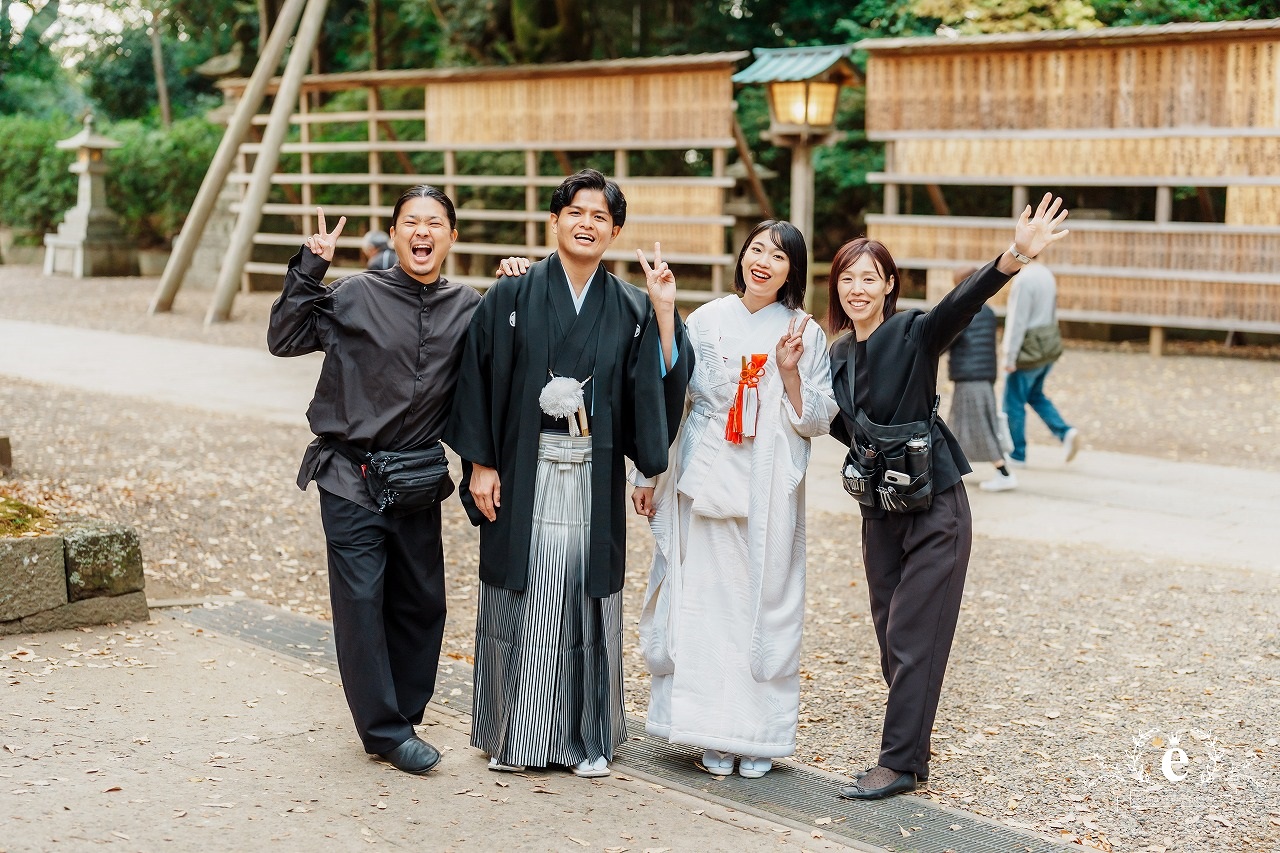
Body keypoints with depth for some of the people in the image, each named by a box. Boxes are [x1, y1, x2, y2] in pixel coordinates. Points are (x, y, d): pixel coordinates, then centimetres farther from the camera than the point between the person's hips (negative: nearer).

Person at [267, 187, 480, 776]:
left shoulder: (467, 309, 4)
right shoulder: (357, 295, -5)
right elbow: (284, 340, -7)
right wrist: (309, 270, -15)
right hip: (351, 478, -4)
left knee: (422, 604, 10)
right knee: (361, 602, -3)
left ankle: (403, 717, 27)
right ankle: (385, 730, 8)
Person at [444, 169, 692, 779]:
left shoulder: (630, 309, 6)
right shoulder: (512, 295, 1)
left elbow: (662, 386, -1)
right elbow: (478, 379, 1)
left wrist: (664, 312, -7)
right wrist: (481, 464, -4)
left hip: (593, 481, 2)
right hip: (522, 476, -1)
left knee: (585, 601, 5)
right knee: (520, 600, 4)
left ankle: (588, 738, 17)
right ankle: (513, 734, 18)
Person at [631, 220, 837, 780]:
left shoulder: (805, 334, 3)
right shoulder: (706, 320, 4)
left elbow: (816, 422, 2)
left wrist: (790, 372, -13)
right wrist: (649, 473, 6)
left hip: (769, 491, 0)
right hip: (707, 482, 1)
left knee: (766, 602, 1)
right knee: (705, 601, 1)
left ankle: (758, 735, 12)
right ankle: (713, 733, 11)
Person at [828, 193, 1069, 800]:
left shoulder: (913, 335, -12)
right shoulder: (839, 353, 7)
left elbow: (963, 301, -31)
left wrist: (1017, 254, -49)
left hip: (934, 508, -6)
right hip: (879, 510, 7)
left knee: (913, 638, -3)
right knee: (890, 636, 11)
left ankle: (900, 762, 4)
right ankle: (911, 745, 23)